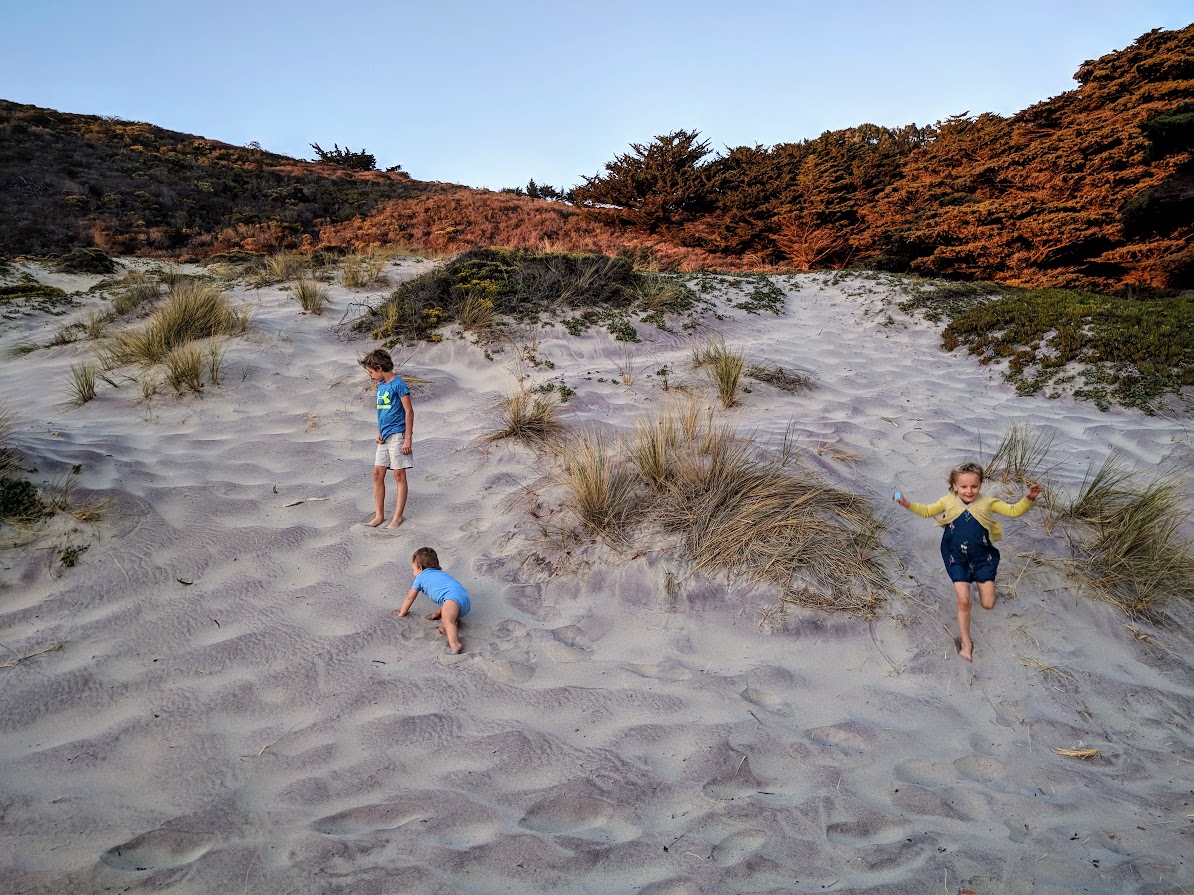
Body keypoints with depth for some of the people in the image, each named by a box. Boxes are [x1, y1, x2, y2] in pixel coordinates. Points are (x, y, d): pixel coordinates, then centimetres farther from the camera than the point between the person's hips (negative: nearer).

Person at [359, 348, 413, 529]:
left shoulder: (398, 384, -12)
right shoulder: (381, 386, 13)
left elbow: (409, 411, -13)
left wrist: (407, 439, -16)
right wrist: (379, 433, 8)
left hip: (397, 435, -8)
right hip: (384, 437, 8)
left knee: (399, 475, -1)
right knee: (377, 473, 6)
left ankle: (398, 516, 6)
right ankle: (379, 514, 14)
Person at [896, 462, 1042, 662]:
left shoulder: (987, 503, -6)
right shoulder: (948, 502, -4)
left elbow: (1013, 511, -6)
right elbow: (927, 511, 10)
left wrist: (1028, 499, -24)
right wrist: (907, 504, -3)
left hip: (982, 558, 1)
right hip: (957, 559, -1)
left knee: (988, 604, 2)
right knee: (963, 601, -8)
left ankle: (981, 583, 39)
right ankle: (966, 643, 7)